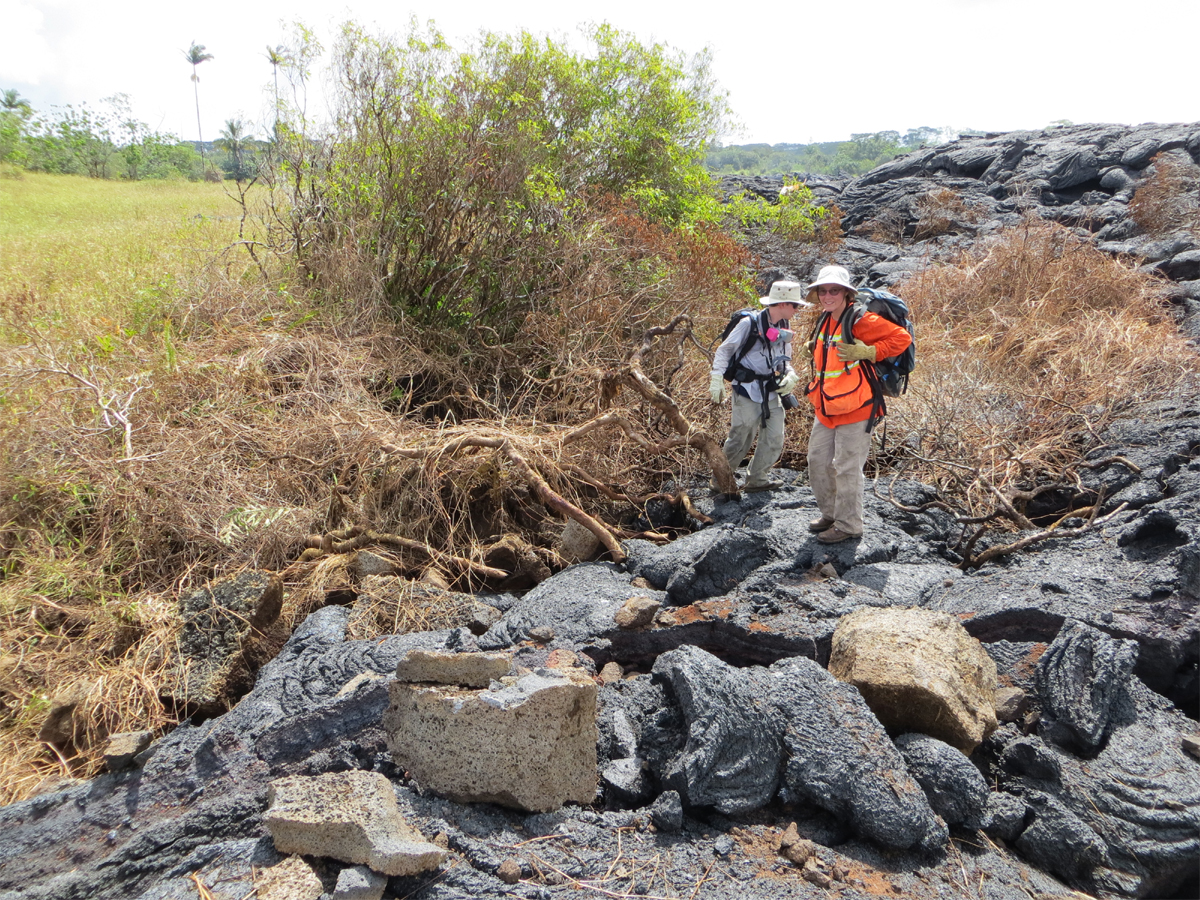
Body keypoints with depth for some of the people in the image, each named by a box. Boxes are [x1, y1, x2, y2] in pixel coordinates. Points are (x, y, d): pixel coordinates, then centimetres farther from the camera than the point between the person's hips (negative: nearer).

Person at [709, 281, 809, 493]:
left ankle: (757, 479, 22)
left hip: (772, 393, 7)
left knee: (774, 440, 6)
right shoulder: (750, 324, -11)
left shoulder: (784, 328, 9)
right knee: (740, 439, 0)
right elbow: (724, 351, -5)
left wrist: (790, 376, 0)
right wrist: (717, 379, -13)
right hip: (747, 391, -7)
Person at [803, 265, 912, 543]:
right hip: (826, 407, 9)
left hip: (854, 408, -9)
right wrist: (813, 347, 11)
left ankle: (848, 525, 15)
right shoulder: (825, 321, 10)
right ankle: (830, 514, 33)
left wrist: (865, 352, -21)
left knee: (846, 468, 0)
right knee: (817, 461, 15)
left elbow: (902, 338, -15)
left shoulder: (860, 320, -15)